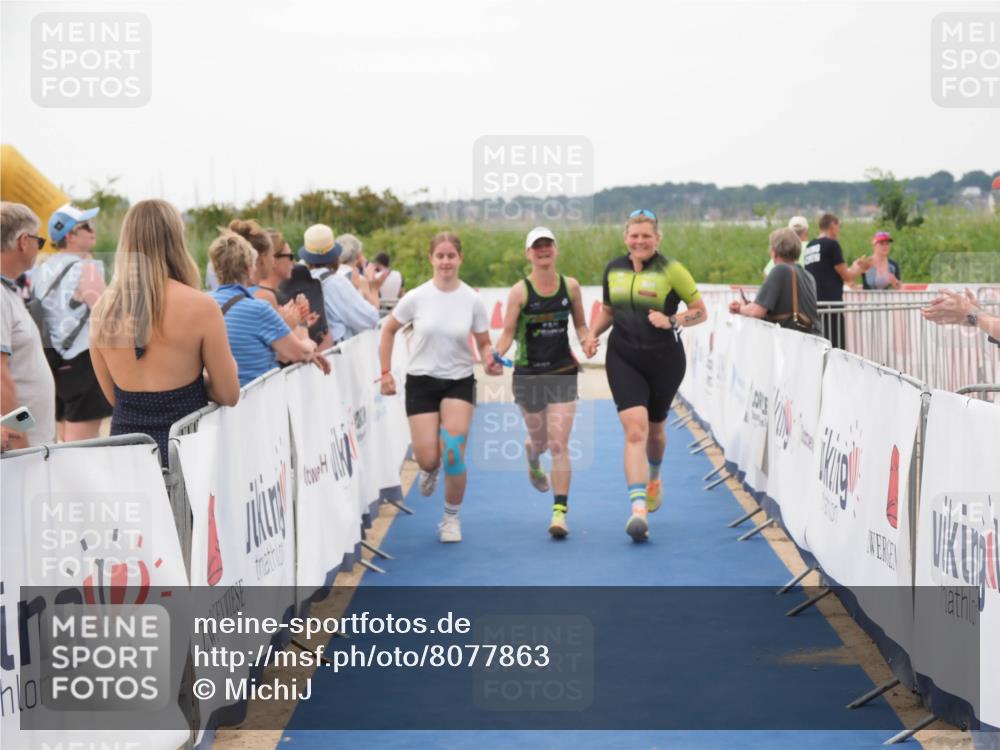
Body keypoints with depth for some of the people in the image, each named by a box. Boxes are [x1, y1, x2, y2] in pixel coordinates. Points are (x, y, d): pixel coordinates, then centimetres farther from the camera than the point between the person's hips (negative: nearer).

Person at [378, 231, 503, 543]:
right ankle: (430, 470, 36)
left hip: (459, 381, 0)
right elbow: (388, 330, 6)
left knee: (453, 453, -13)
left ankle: (451, 517, 9)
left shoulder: (472, 300, -5)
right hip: (422, 381, 0)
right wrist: (386, 372, 2)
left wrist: (489, 360, -18)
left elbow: (484, 343, 4)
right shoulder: (416, 297, -7)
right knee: (428, 458, -6)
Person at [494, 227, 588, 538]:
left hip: (563, 373, 0)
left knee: (559, 445, -9)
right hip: (528, 375, 0)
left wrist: (586, 341, -8)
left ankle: (560, 512, -9)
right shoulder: (519, 291, -6)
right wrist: (496, 355, -24)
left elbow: (580, 325, 13)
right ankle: (531, 456, 55)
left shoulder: (570, 286, 1)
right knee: (540, 440, 16)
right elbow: (508, 332, -5)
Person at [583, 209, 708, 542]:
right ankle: (638, 509, -24)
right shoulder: (613, 269, 5)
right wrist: (592, 335, 2)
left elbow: (701, 311, -3)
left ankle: (654, 478, 52)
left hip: (664, 360, -1)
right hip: (623, 358, 1)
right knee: (635, 429, -16)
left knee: (654, 428, 17)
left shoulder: (671, 270, -7)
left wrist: (670, 321, -19)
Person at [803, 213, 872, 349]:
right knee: (835, 349, -6)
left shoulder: (809, 246, 14)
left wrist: (855, 267, 25)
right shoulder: (832, 244, -7)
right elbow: (847, 277, -4)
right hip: (830, 302, -8)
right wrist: (861, 268, 15)